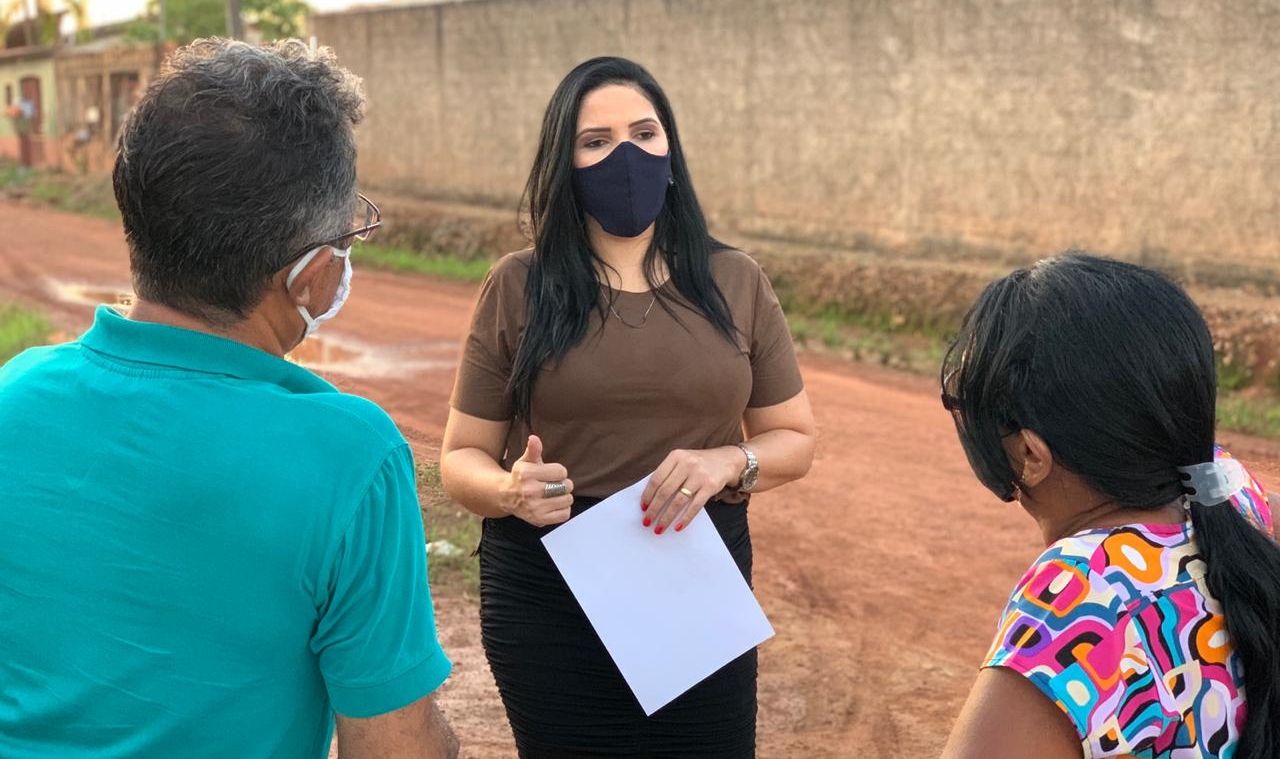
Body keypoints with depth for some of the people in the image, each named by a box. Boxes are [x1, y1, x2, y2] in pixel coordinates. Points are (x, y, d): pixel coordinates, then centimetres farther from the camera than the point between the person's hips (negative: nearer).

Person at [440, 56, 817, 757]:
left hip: (703, 594, 2)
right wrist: (511, 490, -22)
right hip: (548, 602, -1)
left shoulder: (735, 283, 1)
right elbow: (461, 459, 0)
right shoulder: (518, 288, -4)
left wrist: (728, 463, -14)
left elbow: (794, 438, 8)